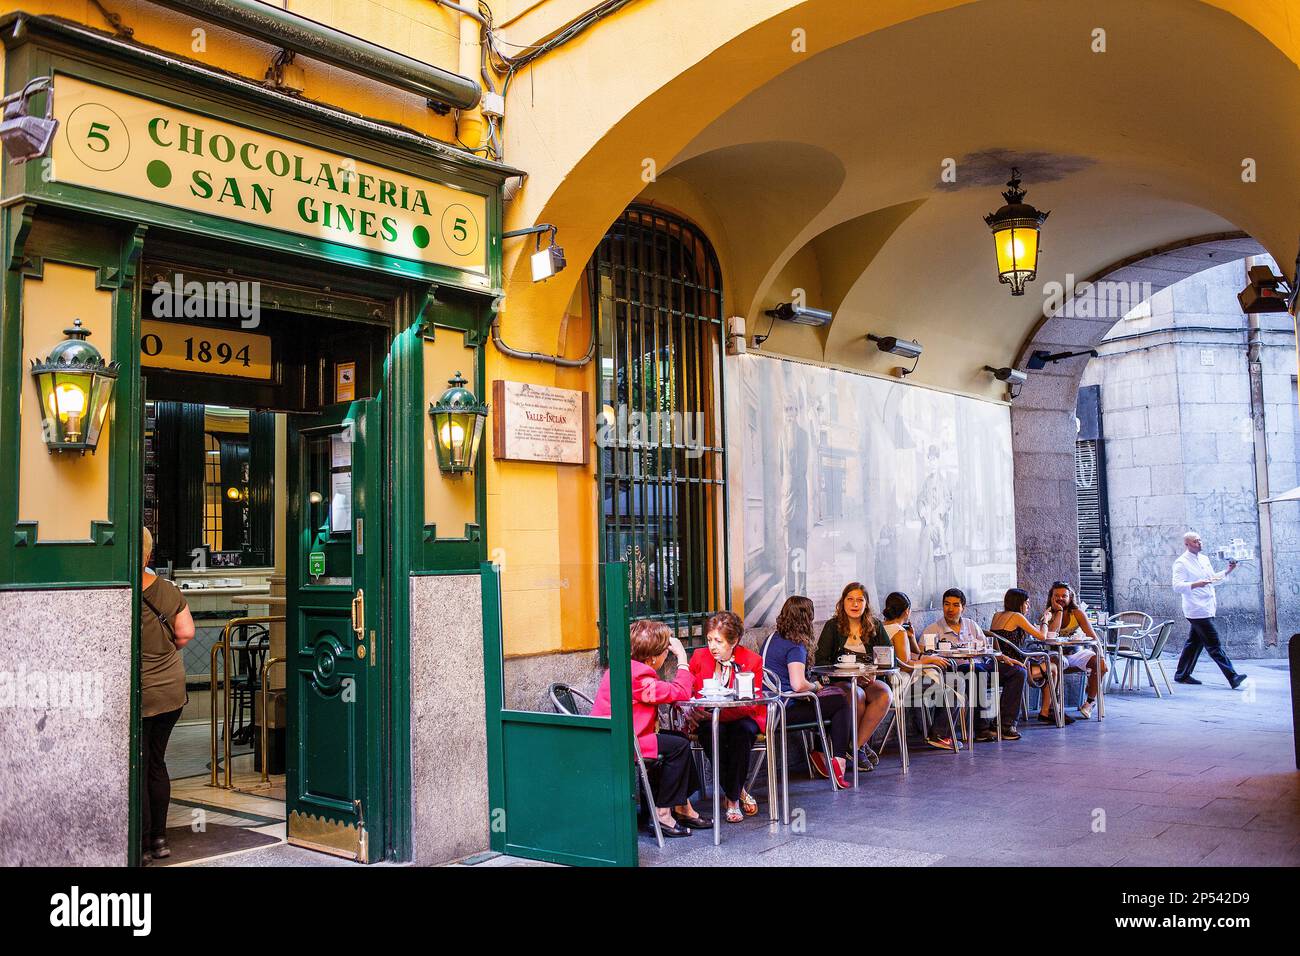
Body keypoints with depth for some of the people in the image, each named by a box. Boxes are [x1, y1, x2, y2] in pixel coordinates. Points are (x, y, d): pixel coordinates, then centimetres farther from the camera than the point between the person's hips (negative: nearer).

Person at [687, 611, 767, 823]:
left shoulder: (752, 660, -5)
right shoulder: (699, 657, 2)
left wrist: (720, 711, -29)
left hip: (741, 719, -1)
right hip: (708, 720, 1)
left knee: (742, 730, -35)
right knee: (713, 731, -34)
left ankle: (732, 799, -18)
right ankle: (739, 792, -14)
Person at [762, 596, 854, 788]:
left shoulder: (773, 637, 11)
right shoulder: (795, 646, -17)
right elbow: (798, 685, -28)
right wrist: (816, 686, -7)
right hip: (786, 710, -9)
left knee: (835, 694, 24)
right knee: (841, 704, 3)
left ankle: (819, 752, 24)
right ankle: (838, 760, 1)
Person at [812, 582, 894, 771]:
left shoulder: (875, 627, 13)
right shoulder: (833, 626, 5)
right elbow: (820, 661, -2)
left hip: (868, 682, 2)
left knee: (885, 695, -30)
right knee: (857, 695, -35)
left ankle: (857, 745, -19)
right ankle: (863, 745, -13)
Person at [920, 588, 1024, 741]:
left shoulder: (971, 625, 22)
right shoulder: (933, 630, 6)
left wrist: (1003, 657, 5)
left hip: (981, 666, 6)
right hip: (955, 669, -6)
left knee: (1018, 671, -9)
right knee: (979, 670, -38)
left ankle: (1005, 724, -12)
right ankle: (983, 727, -30)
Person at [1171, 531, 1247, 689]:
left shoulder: (1204, 559, 17)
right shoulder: (1181, 563, -10)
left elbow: (1213, 579, 28)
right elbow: (1177, 586, -18)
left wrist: (1227, 571, 12)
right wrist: (1196, 584, -33)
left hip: (1207, 609, 9)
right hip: (1197, 610, -9)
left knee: (1194, 643, 12)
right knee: (1214, 644, -9)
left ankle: (1182, 675, 20)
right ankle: (1232, 677, -12)